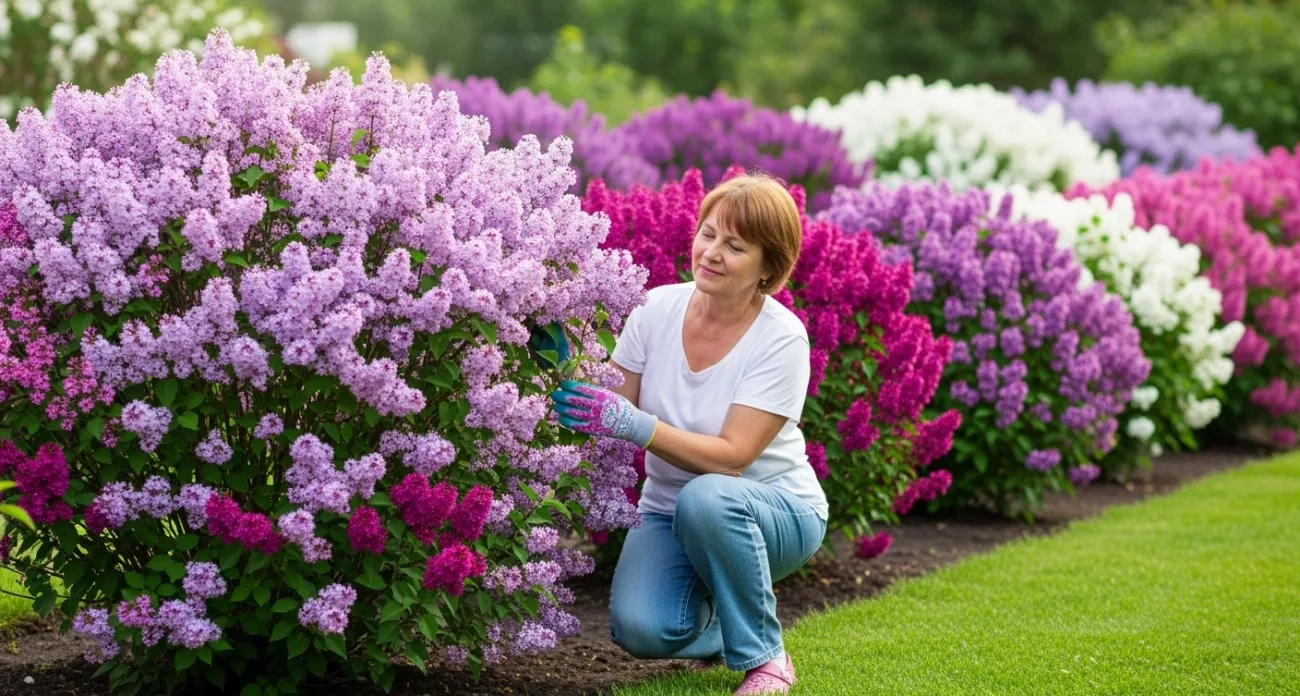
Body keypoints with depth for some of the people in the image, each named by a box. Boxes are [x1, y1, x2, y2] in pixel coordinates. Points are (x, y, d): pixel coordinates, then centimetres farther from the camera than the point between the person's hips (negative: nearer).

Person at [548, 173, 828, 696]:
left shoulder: (781, 338, -17)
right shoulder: (658, 309, -6)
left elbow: (731, 458, -24)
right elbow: (614, 410, -2)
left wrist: (633, 423, -35)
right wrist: (571, 387, -23)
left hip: (773, 508, -3)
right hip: (669, 511, 3)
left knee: (706, 498, -38)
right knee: (638, 628, -26)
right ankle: (714, 624, 13)